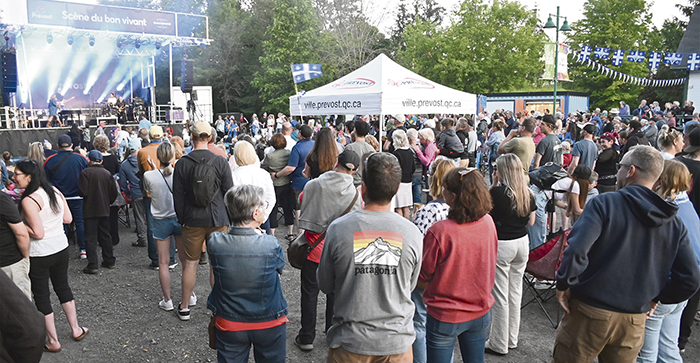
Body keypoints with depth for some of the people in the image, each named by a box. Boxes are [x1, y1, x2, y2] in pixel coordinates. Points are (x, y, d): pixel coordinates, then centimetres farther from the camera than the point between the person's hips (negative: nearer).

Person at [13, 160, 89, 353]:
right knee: (63, 287, 22)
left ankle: (53, 342, 20)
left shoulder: (29, 201, -21)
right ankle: (76, 329, 33)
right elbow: (68, 218, 5)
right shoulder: (55, 191, 0)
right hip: (61, 248, 7)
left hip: (39, 255, -7)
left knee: (41, 296, 9)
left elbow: (38, 233, -22)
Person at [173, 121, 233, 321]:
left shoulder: (182, 164, -4)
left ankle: (185, 307, 25)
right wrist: (230, 218, 9)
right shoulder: (220, 162, -7)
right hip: (218, 219, -1)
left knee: (190, 263, 13)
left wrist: (181, 219, 13)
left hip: (192, 220, 1)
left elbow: (178, 196, 1)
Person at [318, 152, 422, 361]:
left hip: (350, 341, -1)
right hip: (397, 343, 1)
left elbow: (325, 286, -3)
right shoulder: (412, 233, -13)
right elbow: (409, 287, 2)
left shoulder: (338, 229, -16)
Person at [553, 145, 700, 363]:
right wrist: (655, 297, 15)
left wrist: (563, 284, -11)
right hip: (634, 321, 5)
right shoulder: (674, 224, 3)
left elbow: (576, 249, -26)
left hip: (591, 312, -5)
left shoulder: (604, 203, -14)